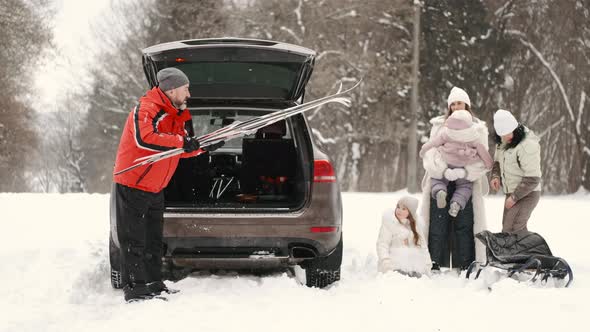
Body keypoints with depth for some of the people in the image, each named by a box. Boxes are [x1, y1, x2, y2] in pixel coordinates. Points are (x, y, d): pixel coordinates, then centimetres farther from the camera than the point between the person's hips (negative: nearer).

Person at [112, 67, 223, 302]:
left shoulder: (174, 115, 12)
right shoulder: (147, 110, -20)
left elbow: (182, 149, 16)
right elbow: (144, 138, -38)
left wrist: (205, 145, 0)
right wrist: (181, 142, -38)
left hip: (155, 189, 10)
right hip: (132, 187, -10)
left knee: (153, 240, 15)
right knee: (134, 241, -5)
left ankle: (154, 285, 23)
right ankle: (135, 289, -1)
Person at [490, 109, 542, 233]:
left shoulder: (528, 145, -23)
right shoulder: (502, 142, 4)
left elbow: (532, 179, -23)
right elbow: (497, 161, 19)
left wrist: (514, 197, -19)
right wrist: (495, 176, -3)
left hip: (526, 195, -9)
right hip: (513, 194, 9)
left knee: (509, 233, -16)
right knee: (519, 232, 16)